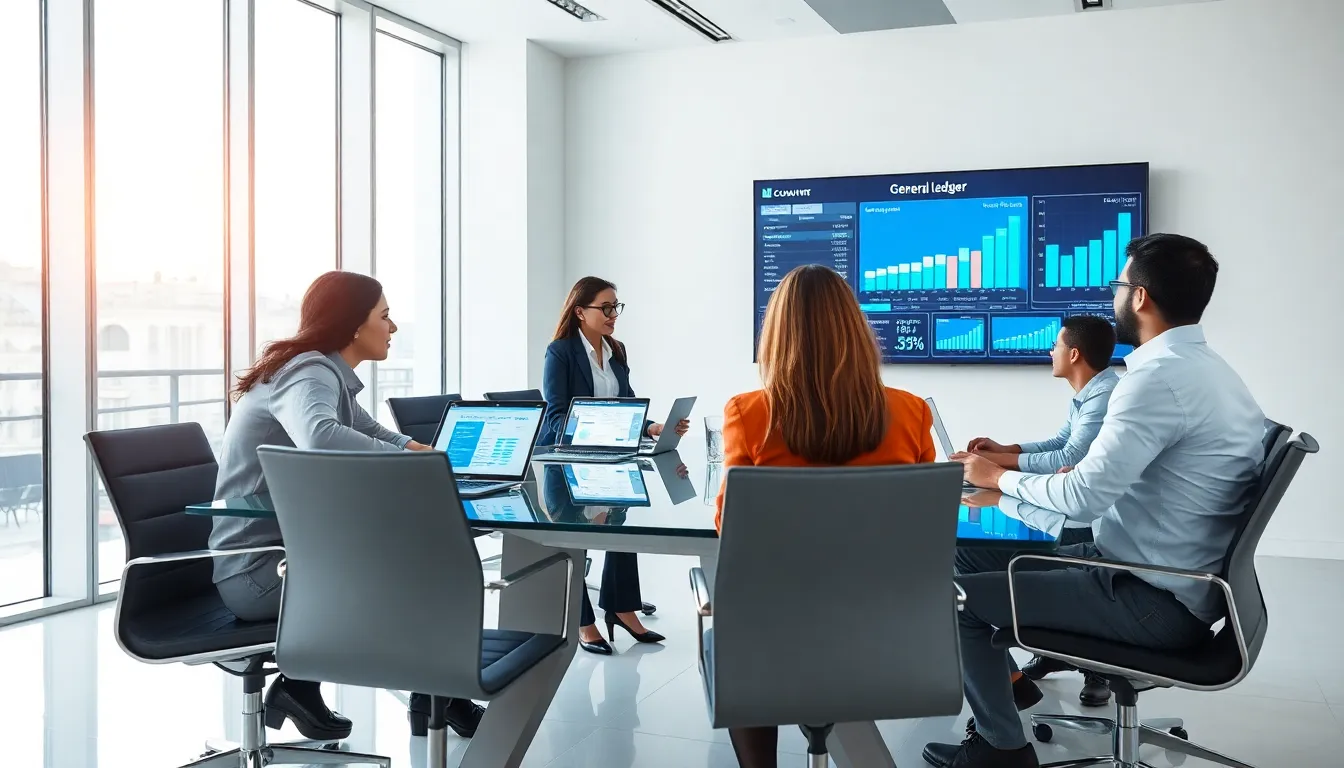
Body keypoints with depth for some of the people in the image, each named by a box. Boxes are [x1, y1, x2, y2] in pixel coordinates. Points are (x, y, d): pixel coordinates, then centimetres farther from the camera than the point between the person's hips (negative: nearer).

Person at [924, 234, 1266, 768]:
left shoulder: (1162, 375, -22)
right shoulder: (1199, 366, 10)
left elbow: (1086, 495, -23)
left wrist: (999, 478, -5)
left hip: (1156, 602, -10)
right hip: (1167, 579, 10)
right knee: (967, 555, 12)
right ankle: (1000, 681, 28)